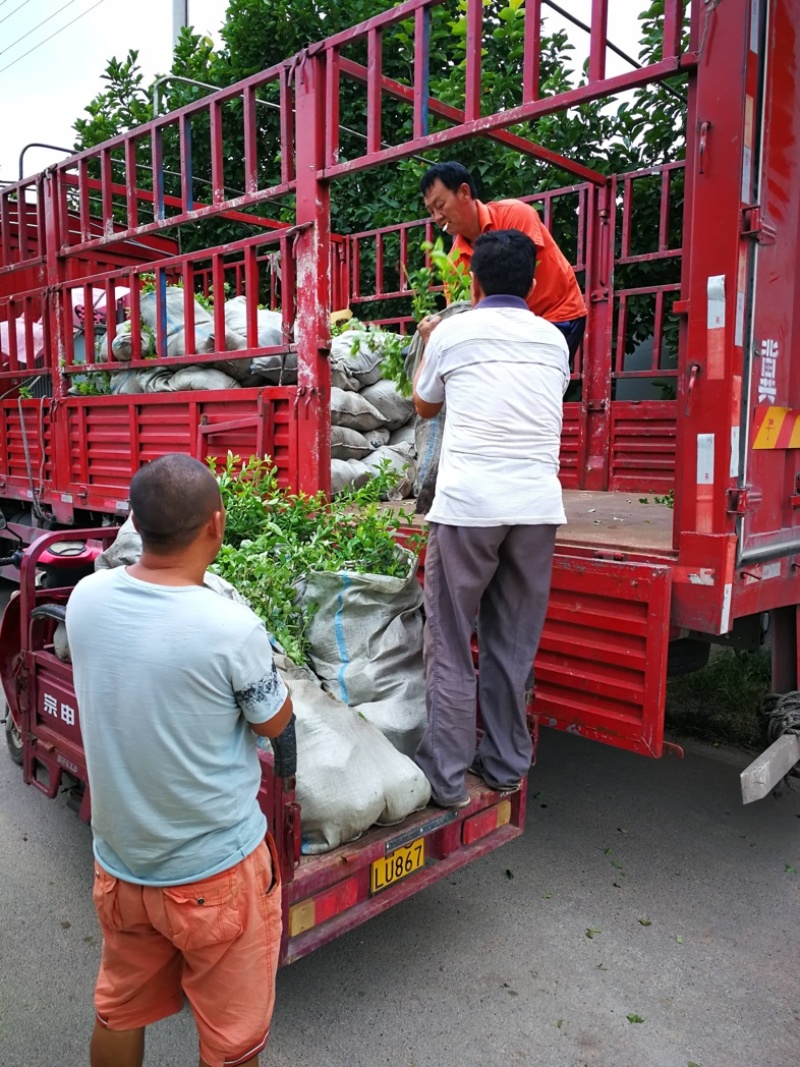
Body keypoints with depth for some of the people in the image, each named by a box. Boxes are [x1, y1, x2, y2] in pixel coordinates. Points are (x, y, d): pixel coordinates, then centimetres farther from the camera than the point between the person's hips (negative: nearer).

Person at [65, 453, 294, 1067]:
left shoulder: (85, 598, -12)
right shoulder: (233, 629, -28)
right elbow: (275, 723, -10)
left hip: (118, 862, 5)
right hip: (216, 873, -5)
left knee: (119, 1013, 29)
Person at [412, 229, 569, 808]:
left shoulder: (453, 333, 5)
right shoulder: (554, 339, 14)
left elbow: (424, 405, 21)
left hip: (467, 504, -4)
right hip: (538, 506, 4)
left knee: (450, 645, 5)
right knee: (513, 645, 13)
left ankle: (446, 776, 9)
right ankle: (506, 765, 24)